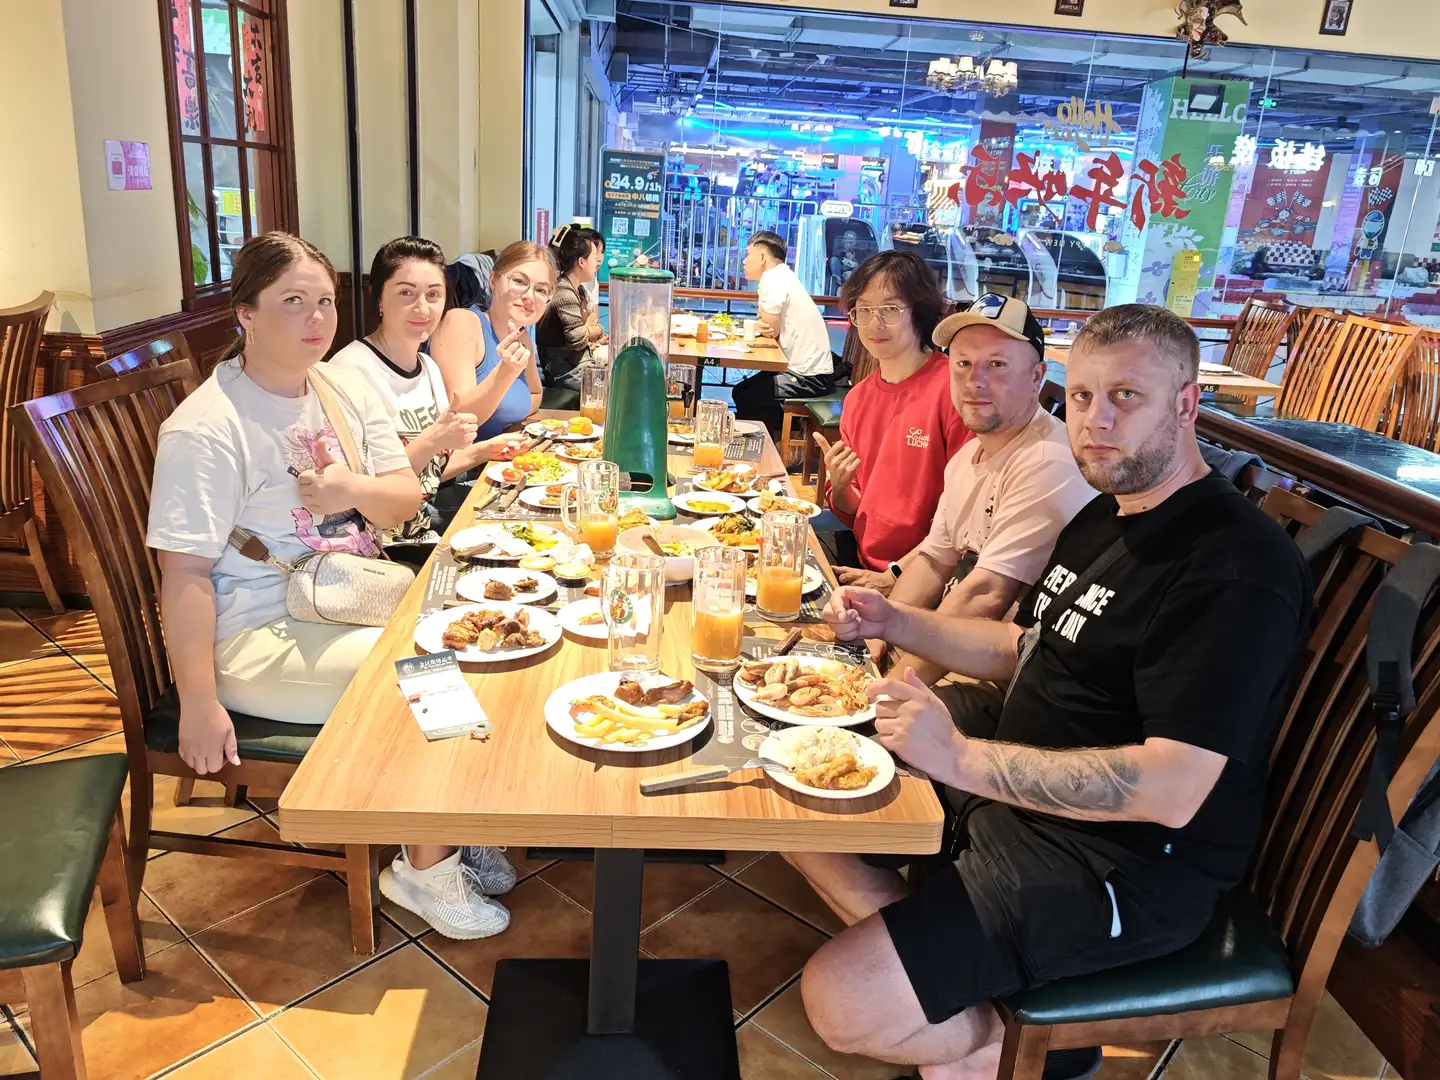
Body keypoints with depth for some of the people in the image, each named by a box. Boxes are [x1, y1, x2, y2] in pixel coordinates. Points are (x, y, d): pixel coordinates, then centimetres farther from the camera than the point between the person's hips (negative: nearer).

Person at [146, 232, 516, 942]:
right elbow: (185, 575, -17)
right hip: (260, 638, -7)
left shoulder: (346, 389, 7)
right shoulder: (205, 430, -16)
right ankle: (425, 869, 2)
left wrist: (358, 491, -19)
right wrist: (199, 706, -18)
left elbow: (407, 498, 5)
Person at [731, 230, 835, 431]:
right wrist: (761, 324, -10)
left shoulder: (773, 279, -16)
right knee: (740, 392, 14)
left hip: (808, 376, -10)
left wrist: (758, 325, 5)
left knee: (747, 402, -12)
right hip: (804, 368, 10)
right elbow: (773, 328, 11)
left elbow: (771, 329, -15)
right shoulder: (781, 276, 14)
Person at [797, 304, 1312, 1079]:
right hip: (1018, 787, 10)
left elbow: (1172, 791, -28)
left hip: (1122, 865, -10)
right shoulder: (1106, 514, 10)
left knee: (841, 1002, -20)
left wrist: (963, 758, -33)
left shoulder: (1237, 566, -21)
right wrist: (892, 622, 6)